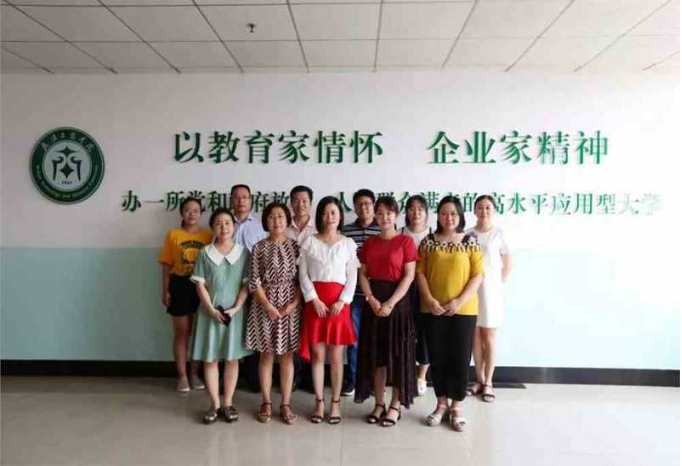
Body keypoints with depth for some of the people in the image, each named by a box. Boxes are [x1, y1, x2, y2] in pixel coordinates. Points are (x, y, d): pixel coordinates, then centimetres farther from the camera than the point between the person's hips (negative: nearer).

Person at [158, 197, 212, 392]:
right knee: (182, 332, 8)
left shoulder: (208, 235, 2)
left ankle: (195, 374, 24)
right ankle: (182, 376, 19)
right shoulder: (173, 235, 1)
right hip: (180, 285, -1)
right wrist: (165, 290, -4)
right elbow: (166, 265, 1)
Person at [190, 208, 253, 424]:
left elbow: (247, 284, -2)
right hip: (210, 312, 0)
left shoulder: (243, 252, -1)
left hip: (235, 312, 0)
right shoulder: (205, 253, 0)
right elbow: (200, 285, -2)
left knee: (232, 358, 7)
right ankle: (214, 404, 18)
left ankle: (228, 404, 19)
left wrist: (235, 308, -12)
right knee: (210, 359, 6)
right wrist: (212, 310, -12)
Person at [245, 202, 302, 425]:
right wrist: (268, 306, -12)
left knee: (287, 355, 6)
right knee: (266, 354, 7)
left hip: (290, 305, 1)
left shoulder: (295, 246, 3)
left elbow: (302, 279, 1)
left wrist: (294, 304, -11)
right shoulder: (259, 247, 0)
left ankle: (285, 404, 16)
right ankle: (266, 403, 19)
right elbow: (254, 281, -4)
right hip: (265, 304, -1)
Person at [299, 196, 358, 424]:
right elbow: (303, 274, 1)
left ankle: (335, 403, 17)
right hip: (315, 301, 0)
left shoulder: (348, 243, 6)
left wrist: (342, 301, -11)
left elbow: (352, 277, 2)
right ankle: (319, 403, 17)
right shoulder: (309, 242, 6)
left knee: (336, 356, 5)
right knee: (317, 355, 5)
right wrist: (314, 299, -11)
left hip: (339, 302, 0)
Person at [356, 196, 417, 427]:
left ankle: (395, 405, 17)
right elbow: (363, 274, 5)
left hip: (397, 300, -4)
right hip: (373, 301, 4)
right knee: (376, 354, 9)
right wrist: (372, 299, -11)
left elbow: (409, 276, -10)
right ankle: (379, 404, 21)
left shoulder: (405, 241, -4)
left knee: (398, 353, 3)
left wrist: (390, 303, -16)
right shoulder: (369, 243, 8)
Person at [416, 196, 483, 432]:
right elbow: (420, 272, 1)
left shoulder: (470, 242, 1)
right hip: (434, 310, 1)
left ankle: (457, 406, 19)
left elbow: (478, 274, -3)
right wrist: (429, 299, -12)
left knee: (460, 357, 4)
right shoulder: (428, 242, 4)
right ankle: (441, 403, 24)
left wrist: (460, 300, -13)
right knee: (437, 357, 8)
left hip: (464, 310, -1)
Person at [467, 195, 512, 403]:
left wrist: (497, 284, 0)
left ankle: (488, 383, 15)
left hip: (490, 290, -2)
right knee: (475, 336, 9)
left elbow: (508, 264, 2)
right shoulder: (468, 234, 3)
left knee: (488, 337, 4)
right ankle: (479, 380, 21)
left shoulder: (499, 233, -3)